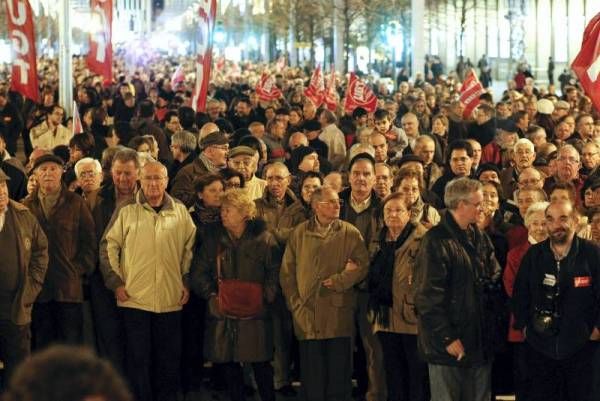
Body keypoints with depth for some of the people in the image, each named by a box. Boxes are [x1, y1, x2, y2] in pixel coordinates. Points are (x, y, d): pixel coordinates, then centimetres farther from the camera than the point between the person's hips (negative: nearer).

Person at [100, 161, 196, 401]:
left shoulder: (180, 212, 5)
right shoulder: (126, 212, 0)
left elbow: (190, 248, 13)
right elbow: (108, 247, 2)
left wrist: (187, 282, 7)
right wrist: (115, 282, -3)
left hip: (171, 300, 2)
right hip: (135, 299, -2)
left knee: (169, 359, 9)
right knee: (138, 358, 3)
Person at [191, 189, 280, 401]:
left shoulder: (264, 239, 0)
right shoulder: (213, 239, 8)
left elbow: (275, 272, 0)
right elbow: (199, 272, 8)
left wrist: (264, 296, -10)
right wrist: (210, 295, -4)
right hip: (222, 313, 3)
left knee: (261, 366, -1)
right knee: (230, 366, 7)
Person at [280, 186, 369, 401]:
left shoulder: (350, 233, 4)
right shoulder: (299, 233, 8)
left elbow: (362, 265, -4)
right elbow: (287, 272, 8)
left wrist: (338, 281, -14)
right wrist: (295, 303, 0)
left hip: (338, 314, -1)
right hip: (307, 315, 1)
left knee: (339, 373, 3)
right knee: (312, 374, 6)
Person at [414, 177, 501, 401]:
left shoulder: (480, 239, 12)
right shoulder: (436, 241, -11)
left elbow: (495, 280, 15)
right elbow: (428, 297, -15)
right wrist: (447, 338, -16)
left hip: (480, 341, 7)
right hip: (449, 344, -7)